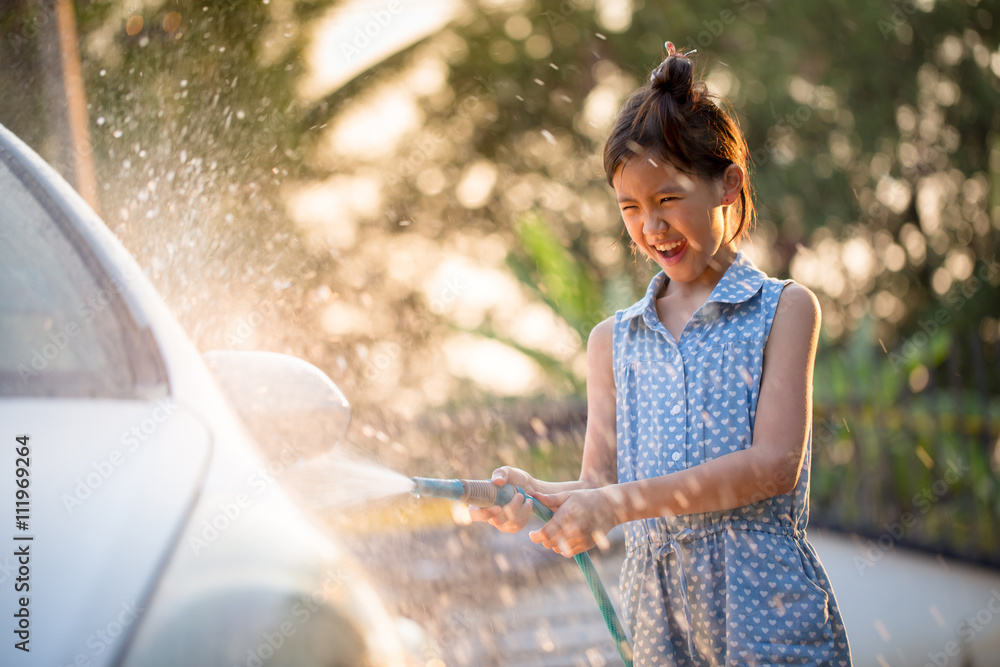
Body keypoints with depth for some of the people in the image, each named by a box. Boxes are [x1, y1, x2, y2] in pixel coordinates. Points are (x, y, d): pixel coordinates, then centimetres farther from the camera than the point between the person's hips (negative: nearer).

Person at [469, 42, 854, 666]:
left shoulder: (784, 309, -1)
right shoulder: (614, 340, 13)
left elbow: (775, 464, -11)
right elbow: (600, 480, 9)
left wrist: (621, 503, -17)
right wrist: (538, 496, -14)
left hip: (766, 606, -3)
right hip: (658, 612, 4)